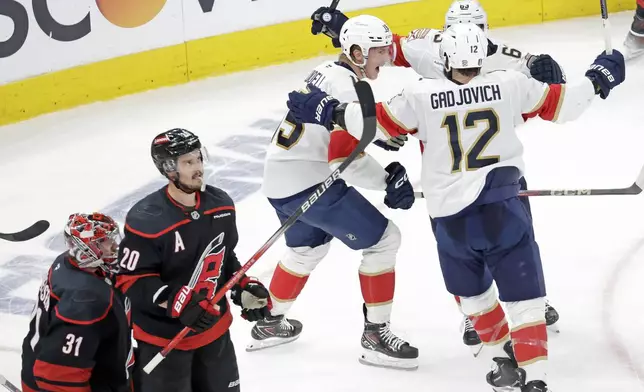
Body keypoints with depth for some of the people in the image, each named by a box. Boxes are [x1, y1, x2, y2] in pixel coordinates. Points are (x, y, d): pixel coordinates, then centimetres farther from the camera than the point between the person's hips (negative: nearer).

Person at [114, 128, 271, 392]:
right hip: (162, 337, -7)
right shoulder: (146, 221, -25)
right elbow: (130, 281, -22)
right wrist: (177, 303, -33)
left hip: (213, 328, 7)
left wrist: (244, 288, 1)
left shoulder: (220, 204, -3)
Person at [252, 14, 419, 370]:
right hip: (308, 184, -10)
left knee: (307, 248, 32)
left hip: (279, 179, 10)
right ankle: (375, 335, 1)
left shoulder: (327, 72, 11)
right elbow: (345, 160, -25)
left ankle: (270, 324, 44)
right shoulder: (348, 89, -19)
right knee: (383, 239, -3)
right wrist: (387, 180, -17)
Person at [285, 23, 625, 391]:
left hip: (452, 217, 1)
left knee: (473, 291, 25)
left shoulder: (422, 95, -6)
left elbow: (377, 122, -2)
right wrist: (598, 78, 21)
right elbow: (560, 104, 5)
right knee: (524, 294, 3)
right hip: (502, 208, -1)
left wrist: (329, 111, 10)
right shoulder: (509, 84, -3)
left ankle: (505, 360, 28)